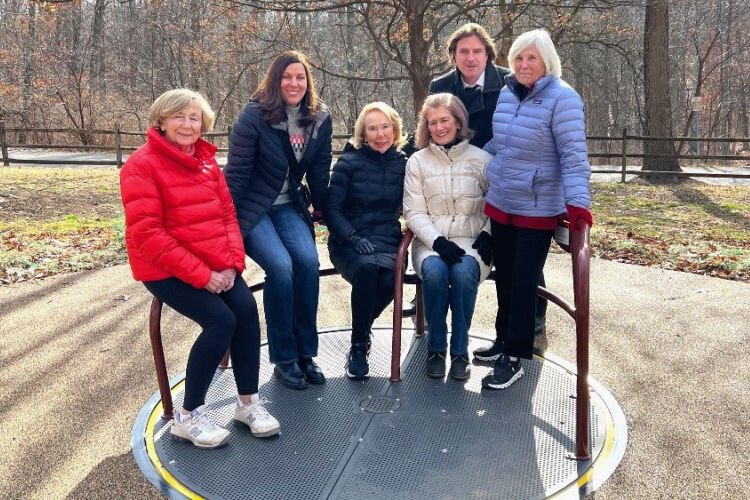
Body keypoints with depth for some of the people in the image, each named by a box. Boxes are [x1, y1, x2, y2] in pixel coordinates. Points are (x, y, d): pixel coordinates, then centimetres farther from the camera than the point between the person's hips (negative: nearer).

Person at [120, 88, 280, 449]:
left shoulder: (206, 160, 10)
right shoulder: (142, 165, -11)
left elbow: (227, 214, 10)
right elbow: (147, 234, -18)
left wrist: (232, 262, -7)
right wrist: (201, 275, -22)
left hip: (215, 265, 6)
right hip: (167, 268, -5)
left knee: (246, 308, -19)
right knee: (221, 320, -23)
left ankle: (248, 402, -3)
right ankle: (188, 416, -5)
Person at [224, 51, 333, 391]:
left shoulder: (319, 119, -1)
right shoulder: (254, 116, -13)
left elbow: (319, 171, 9)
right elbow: (236, 172, -12)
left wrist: (321, 209, 14)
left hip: (289, 206, 4)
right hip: (251, 208, -4)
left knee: (308, 261, -24)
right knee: (281, 267, -27)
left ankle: (306, 353, -8)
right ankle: (284, 359, -10)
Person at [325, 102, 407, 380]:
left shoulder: (404, 163, 9)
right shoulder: (349, 162, 3)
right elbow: (331, 208, 0)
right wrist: (353, 238, -15)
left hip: (386, 240, 2)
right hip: (349, 241, -1)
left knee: (389, 279, -32)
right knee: (366, 268, -36)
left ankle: (362, 334, -3)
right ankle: (358, 346, -16)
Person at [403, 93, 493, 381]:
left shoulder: (481, 159, 7)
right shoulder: (417, 162, 7)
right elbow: (414, 213, 1)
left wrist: (488, 235, -8)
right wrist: (437, 241, -15)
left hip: (472, 241, 0)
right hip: (431, 241, 0)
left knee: (464, 272, -33)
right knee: (435, 272, -33)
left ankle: (460, 349, -15)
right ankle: (436, 347, -12)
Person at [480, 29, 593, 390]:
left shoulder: (562, 98, -14)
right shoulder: (506, 93, 6)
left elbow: (574, 155, -18)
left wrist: (577, 202, -27)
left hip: (538, 209, -6)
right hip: (500, 203, 6)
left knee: (523, 281, -1)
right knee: (503, 277, 15)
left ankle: (514, 358, 10)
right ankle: (504, 339, 33)